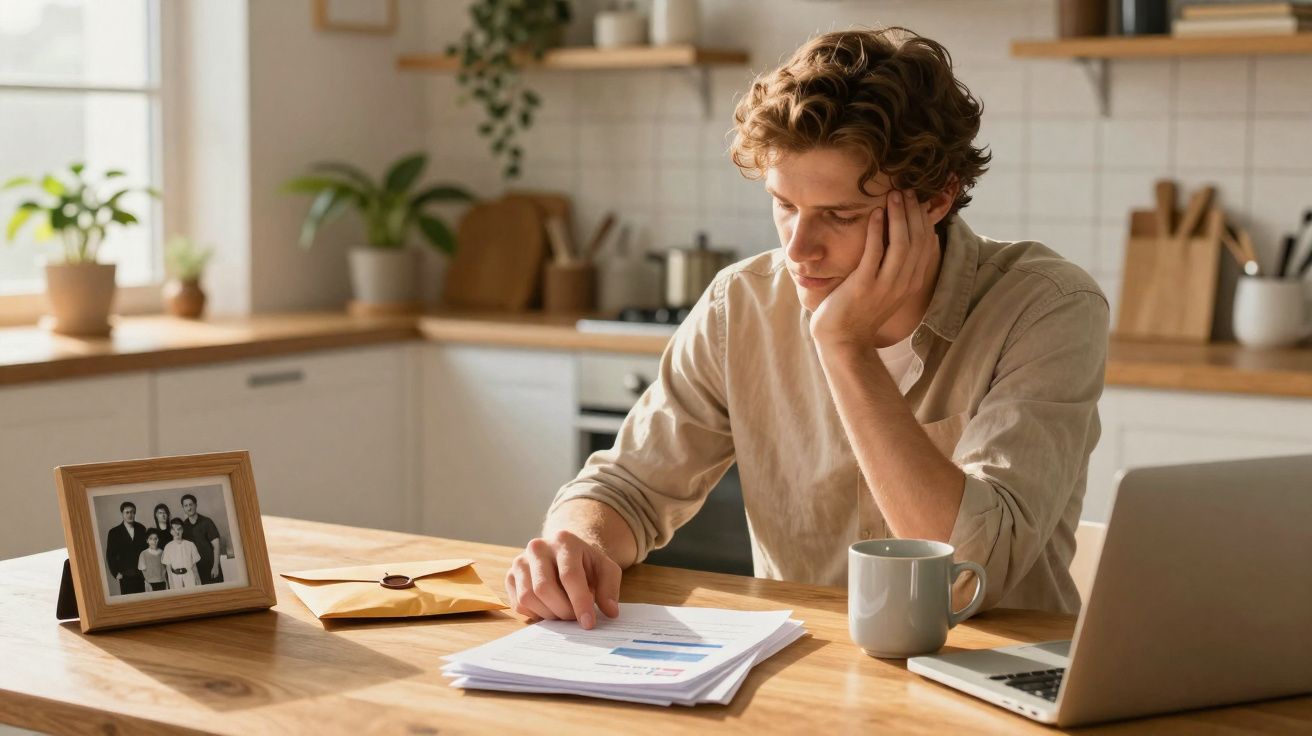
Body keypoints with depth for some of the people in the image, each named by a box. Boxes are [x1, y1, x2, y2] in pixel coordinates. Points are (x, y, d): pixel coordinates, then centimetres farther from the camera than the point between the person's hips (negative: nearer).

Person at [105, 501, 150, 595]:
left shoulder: (141, 528, 7)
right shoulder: (114, 533, 2)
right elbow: (110, 555, 4)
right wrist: (116, 573, -2)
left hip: (142, 574, 1)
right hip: (125, 576, -1)